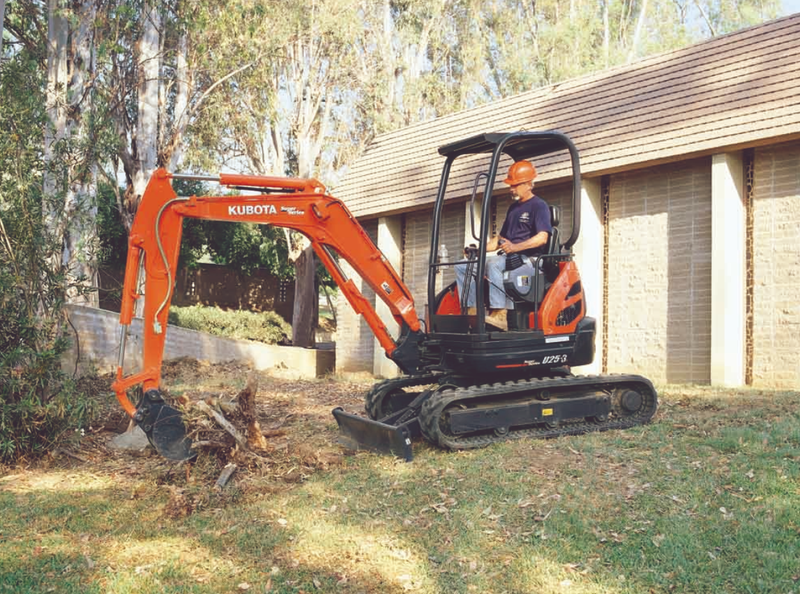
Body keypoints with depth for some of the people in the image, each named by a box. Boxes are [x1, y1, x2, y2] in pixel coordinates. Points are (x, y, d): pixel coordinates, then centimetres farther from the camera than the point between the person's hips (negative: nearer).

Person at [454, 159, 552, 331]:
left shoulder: (539, 206, -1)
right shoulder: (513, 208, 25)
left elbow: (542, 237, -17)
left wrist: (515, 247, -31)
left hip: (527, 258, -9)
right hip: (507, 258, 9)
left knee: (494, 263, -39)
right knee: (462, 266, -6)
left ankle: (499, 315, -43)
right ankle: (472, 310, -19)